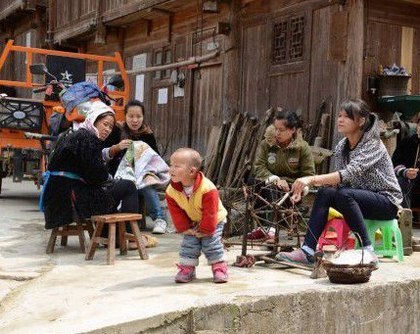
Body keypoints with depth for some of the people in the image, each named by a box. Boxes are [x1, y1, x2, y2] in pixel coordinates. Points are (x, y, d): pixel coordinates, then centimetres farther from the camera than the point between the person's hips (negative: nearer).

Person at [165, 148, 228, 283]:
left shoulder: (207, 189, -35)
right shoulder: (171, 191, -20)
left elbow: (210, 214, -28)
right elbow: (177, 214, -10)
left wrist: (205, 230, -21)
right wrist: (186, 228, -12)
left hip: (214, 221, -4)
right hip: (191, 223, 4)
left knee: (211, 244, -9)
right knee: (188, 244, -3)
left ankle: (219, 268, 8)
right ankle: (187, 269, 10)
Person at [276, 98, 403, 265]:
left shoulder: (373, 145, -17)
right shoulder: (341, 146, 5)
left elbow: (350, 172, -33)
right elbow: (339, 181, 1)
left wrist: (312, 179, -42)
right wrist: (305, 185, -16)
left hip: (387, 201, -7)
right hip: (360, 199, 7)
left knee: (344, 194, -33)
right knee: (325, 193, -19)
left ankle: (368, 252, -28)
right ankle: (307, 251, -24)